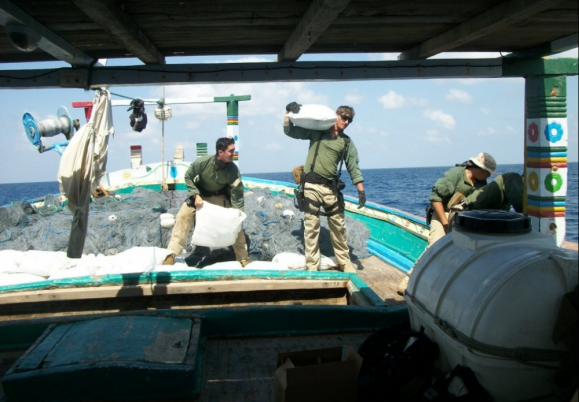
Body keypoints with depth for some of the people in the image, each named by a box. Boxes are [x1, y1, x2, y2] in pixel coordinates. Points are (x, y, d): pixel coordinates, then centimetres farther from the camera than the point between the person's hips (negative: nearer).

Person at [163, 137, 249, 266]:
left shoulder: (233, 169, -29)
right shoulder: (202, 162, -31)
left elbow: (237, 194, -23)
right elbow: (188, 177, -13)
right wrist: (196, 195, -23)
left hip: (220, 196, 1)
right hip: (199, 193, 0)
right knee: (183, 216, -15)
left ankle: (243, 257, 5)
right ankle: (172, 253, -5)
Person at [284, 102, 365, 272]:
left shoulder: (346, 142, 10)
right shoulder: (316, 131, 6)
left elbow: (354, 167, 8)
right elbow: (290, 131, 7)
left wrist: (361, 190, 0)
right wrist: (288, 111, -8)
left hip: (331, 188, 3)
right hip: (311, 186, -2)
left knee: (338, 226, 8)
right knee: (311, 227, -3)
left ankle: (344, 262, 21)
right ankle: (312, 266, 2)